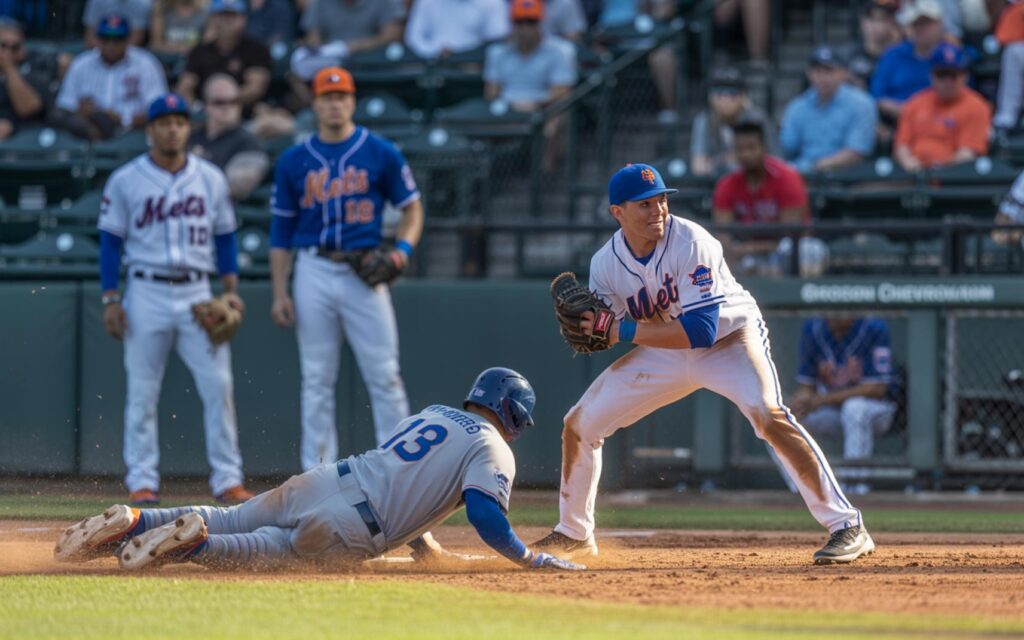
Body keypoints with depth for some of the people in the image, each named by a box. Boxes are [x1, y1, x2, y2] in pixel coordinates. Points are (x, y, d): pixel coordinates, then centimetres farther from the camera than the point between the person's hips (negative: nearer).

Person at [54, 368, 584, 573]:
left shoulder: (431, 413, 28)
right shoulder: (492, 450, 4)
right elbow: (486, 518, -11)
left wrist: (422, 544, 46)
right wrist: (533, 560, 1)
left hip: (324, 480, 7)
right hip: (354, 529, -7)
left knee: (224, 523, 14)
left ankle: (132, 522, -5)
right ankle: (190, 544, -31)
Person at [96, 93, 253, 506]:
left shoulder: (210, 179, 8)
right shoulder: (125, 181, 1)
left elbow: (225, 236, 12)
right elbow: (110, 240, 2)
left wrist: (231, 291, 1)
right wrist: (110, 298, -6)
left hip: (197, 294, 2)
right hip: (147, 293, -2)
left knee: (218, 385, -5)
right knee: (142, 391, 0)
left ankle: (227, 480, 0)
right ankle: (142, 481, 6)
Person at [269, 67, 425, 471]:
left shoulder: (380, 153, 3)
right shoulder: (294, 161, 7)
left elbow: (412, 207, 8)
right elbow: (281, 232, 9)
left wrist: (403, 247, -12)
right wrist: (279, 294, 3)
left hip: (364, 272, -1)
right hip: (314, 272, 2)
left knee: (384, 375, -4)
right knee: (317, 378, 4)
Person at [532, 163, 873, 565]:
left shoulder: (690, 243, -28)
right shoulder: (605, 263, -11)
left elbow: (701, 330, -35)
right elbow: (600, 336, -6)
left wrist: (622, 330, -37)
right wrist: (578, 318, -28)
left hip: (729, 339, -6)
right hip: (663, 352, 6)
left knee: (767, 415, -33)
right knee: (579, 423, 5)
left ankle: (846, 526, -32)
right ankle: (574, 535, 28)